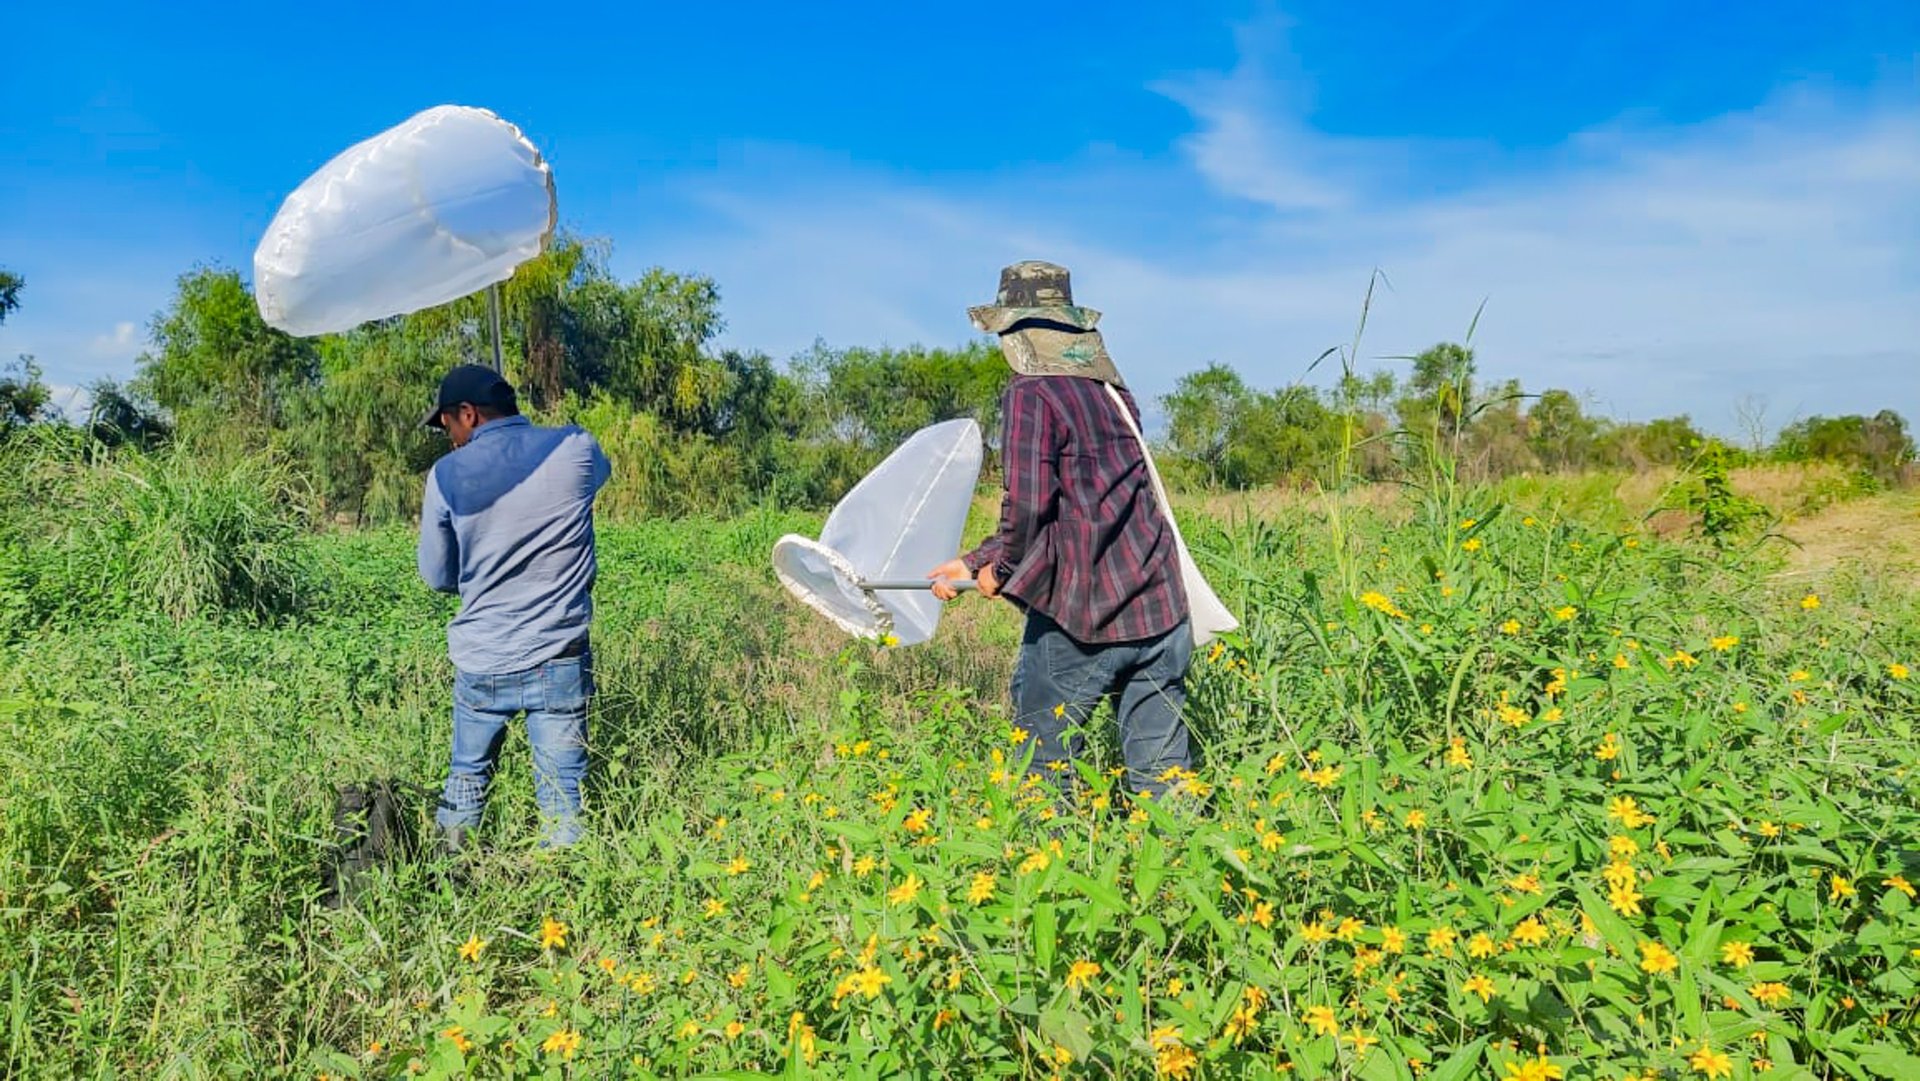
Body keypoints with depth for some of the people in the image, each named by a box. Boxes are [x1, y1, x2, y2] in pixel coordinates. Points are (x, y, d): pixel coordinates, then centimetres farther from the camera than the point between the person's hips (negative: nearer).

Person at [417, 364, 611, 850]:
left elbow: (437, 576, 4)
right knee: (561, 796, 6)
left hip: (480, 663, 1)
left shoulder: (447, 475, -5)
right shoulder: (574, 449, -6)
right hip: (559, 662, -1)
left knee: (466, 780, 21)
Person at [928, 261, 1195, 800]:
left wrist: (1002, 567, 2)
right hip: (1162, 610, 7)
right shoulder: (1113, 392, 16)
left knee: (1044, 771, 8)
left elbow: (1029, 503, -19)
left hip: (1079, 614, -7)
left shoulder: (1031, 393, -8)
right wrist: (973, 563, 24)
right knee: (1163, 773, 11)